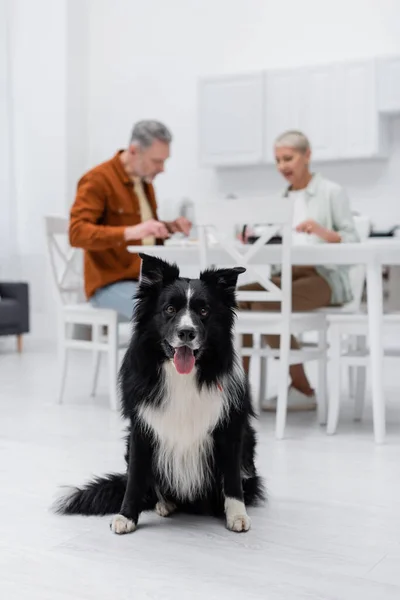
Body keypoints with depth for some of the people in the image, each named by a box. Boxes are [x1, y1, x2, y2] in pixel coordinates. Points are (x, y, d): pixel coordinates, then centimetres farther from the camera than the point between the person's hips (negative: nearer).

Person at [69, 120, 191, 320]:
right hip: (110, 284, -8)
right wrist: (130, 232, -35)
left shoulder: (144, 180, 14)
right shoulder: (98, 180, -11)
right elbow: (77, 233, -23)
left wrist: (167, 227, 2)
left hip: (146, 281, 8)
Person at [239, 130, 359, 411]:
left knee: (266, 304, -30)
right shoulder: (284, 198, 17)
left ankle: (303, 390, -15)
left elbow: (353, 242, -5)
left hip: (325, 276, -6)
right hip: (290, 274, 6)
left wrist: (323, 231, -23)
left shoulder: (332, 192, 0)